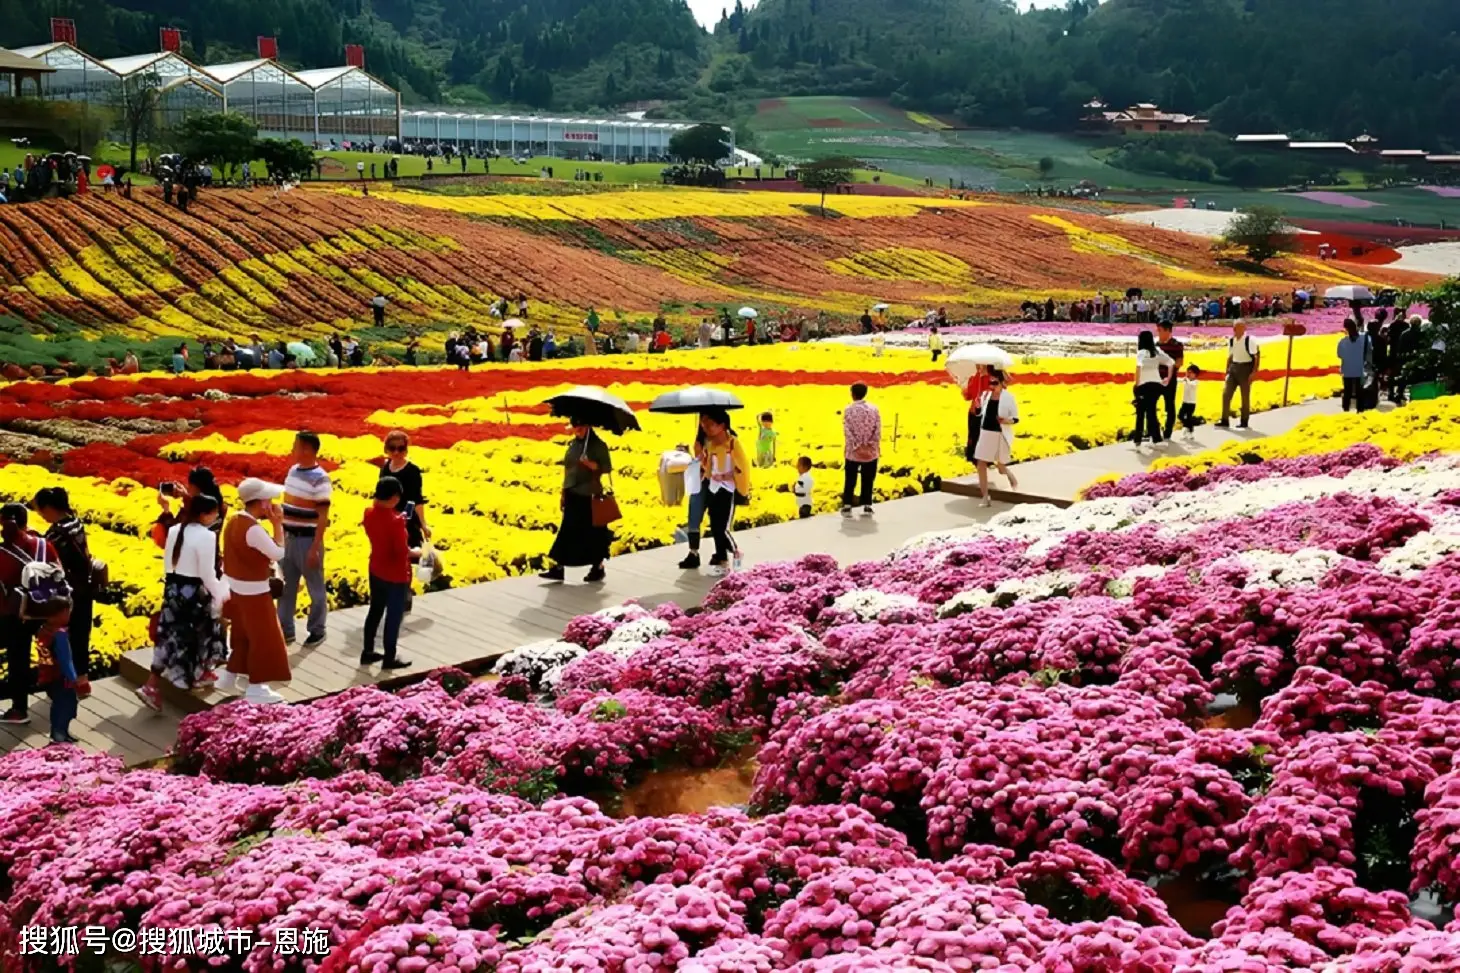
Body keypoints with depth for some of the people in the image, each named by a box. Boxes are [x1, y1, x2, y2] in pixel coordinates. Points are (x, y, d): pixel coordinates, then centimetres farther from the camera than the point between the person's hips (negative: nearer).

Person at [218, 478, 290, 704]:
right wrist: (277, 524, -16)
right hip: (253, 592, -9)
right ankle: (256, 688, 9)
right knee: (263, 638, 2)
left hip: (235, 587, 9)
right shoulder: (253, 529, -26)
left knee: (243, 634, 23)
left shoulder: (233, 521, 4)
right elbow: (278, 553, -21)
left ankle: (229, 676, 31)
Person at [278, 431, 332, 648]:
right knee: (286, 586, 15)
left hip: (308, 539, -8)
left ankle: (317, 631, 21)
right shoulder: (293, 470, 6)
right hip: (289, 537, 8)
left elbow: (323, 516, -18)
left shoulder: (319, 478, -18)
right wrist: (280, 534, 16)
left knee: (315, 588, 8)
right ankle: (285, 629, 27)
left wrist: (315, 548, -20)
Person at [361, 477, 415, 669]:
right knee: (394, 616, 8)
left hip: (375, 570, 7)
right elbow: (402, 551, -25)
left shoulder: (369, 512, -5)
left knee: (375, 610, 21)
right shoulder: (395, 520, -28)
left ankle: (367, 652, 31)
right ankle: (389, 658, 19)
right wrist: (414, 552, -5)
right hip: (396, 575, -7)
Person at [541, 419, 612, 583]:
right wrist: (563, 493, 13)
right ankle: (558, 568, 8)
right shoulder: (573, 444, 11)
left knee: (593, 532, 3)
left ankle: (598, 568, 16)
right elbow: (567, 469, 14)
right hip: (572, 495, 6)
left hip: (590, 496, -6)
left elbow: (608, 468, -10)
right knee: (567, 532, 6)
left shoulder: (599, 445, -6)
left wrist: (592, 465, -28)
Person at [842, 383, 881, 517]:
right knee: (868, 480, 10)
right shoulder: (873, 409, 0)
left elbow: (848, 431, -12)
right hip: (871, 451, 1)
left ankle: (847, 506, 7)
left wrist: (857, 447, -14)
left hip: (853, 451, -1)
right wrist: (870, 445, -7)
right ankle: (867, 506, 10)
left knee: (850, 480, 8)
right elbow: (878, 430, -6)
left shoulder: (849, 410, -6)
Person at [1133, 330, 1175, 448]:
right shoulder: (1157, 352, 11)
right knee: (1151, 411, 15)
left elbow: (1139, 367, -26)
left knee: (1140, 413, 4)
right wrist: (1168, 379, 19)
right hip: (1157, 384, 5)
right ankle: (1156, 439, 13)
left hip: (1145, 385, -5)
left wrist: (1137, 384, -22)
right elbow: (1171, 363, 13)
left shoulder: (1141, 352, -6)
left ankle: (1138, 441, 3)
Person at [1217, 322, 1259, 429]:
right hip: (1233, 367, 6)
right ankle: (1225, 421, 4)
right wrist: (1227, 371, 12)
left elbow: (1257, 356, -12)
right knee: (1226, 394, -1)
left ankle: (1244, 422, 14)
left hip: (1245, 368, -6)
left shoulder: (1249, 341, -14)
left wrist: (1254, 372, -15)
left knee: (1245, 396, 4)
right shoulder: (1231, 340, 4)